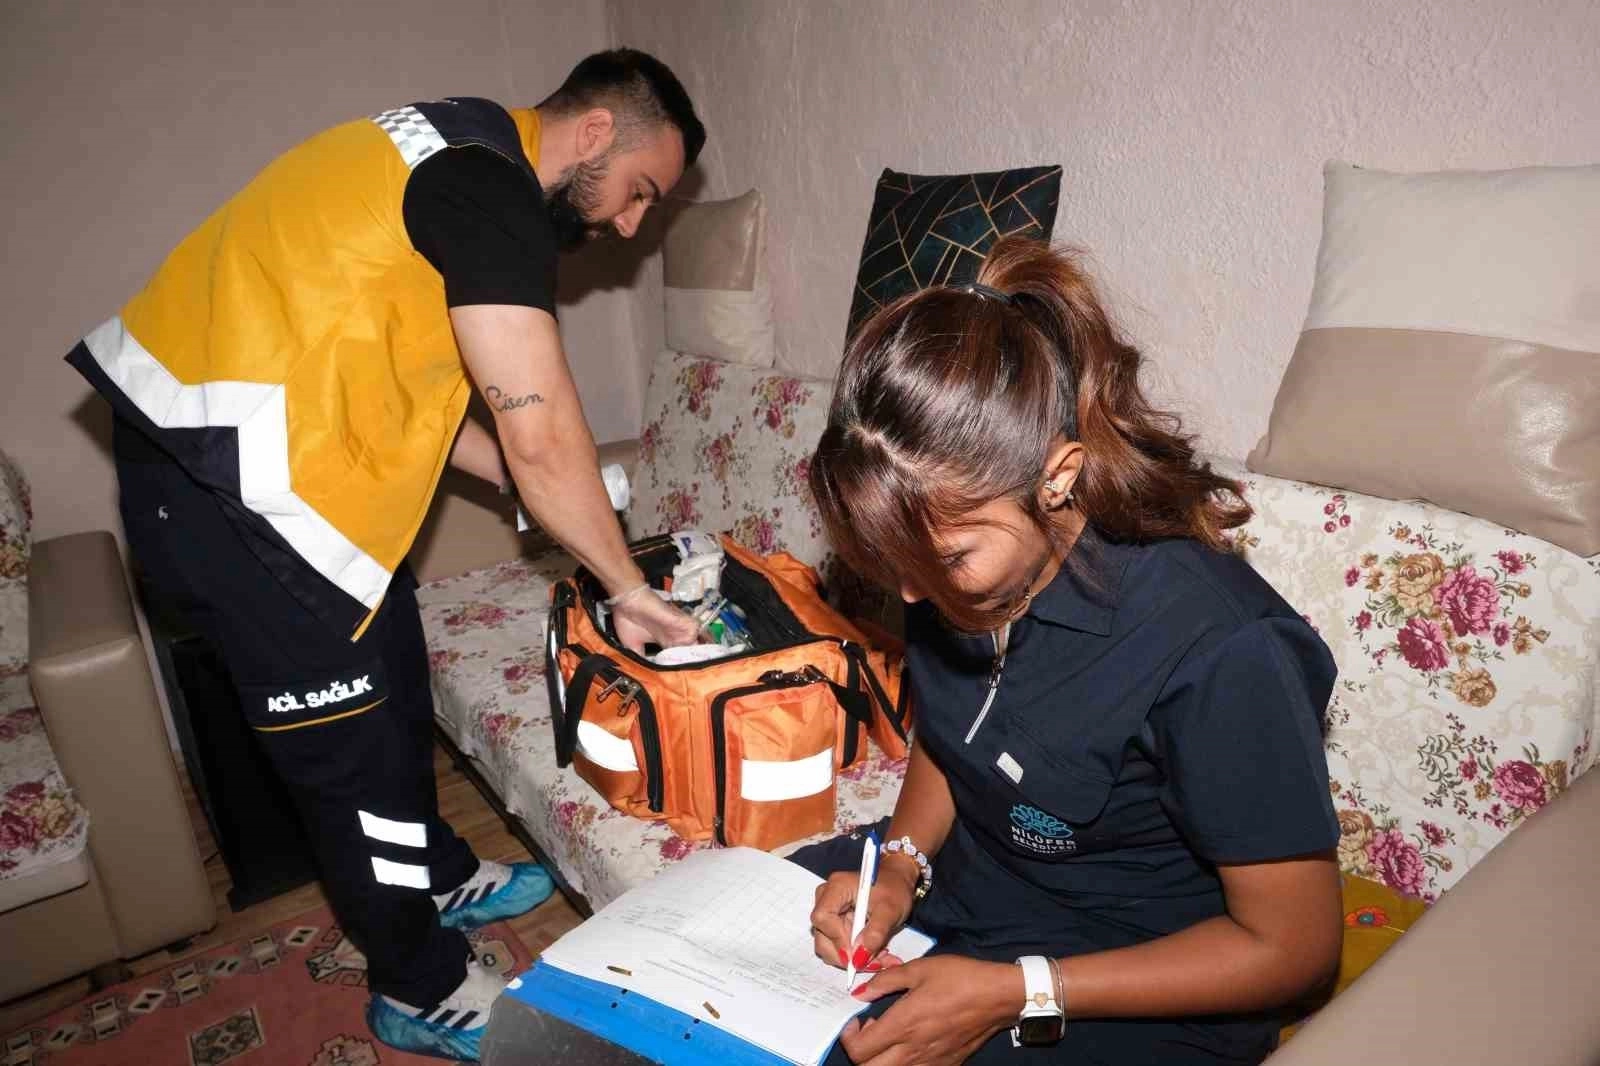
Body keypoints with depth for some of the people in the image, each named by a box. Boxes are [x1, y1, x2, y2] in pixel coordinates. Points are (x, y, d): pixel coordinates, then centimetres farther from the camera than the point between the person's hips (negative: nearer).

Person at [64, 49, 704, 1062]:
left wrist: (539, 487, 12)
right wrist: (627, 586, -10)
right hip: (221, 479, -10)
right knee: (353, 736, 1)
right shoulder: (494, 186, -18)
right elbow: (540, 432, -22)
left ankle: (442, 880, 42)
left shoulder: (463, 156, 13)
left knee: (393, 681, 20)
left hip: (269, 457, 10)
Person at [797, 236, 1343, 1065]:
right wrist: (900, 866, -10)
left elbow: (1291, 944, -18)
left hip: (1143, 990, -5)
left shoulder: (1215, 649, -30)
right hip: (965, 879, 6)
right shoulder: (956, 565, -11)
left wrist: (1016, 994, -23)